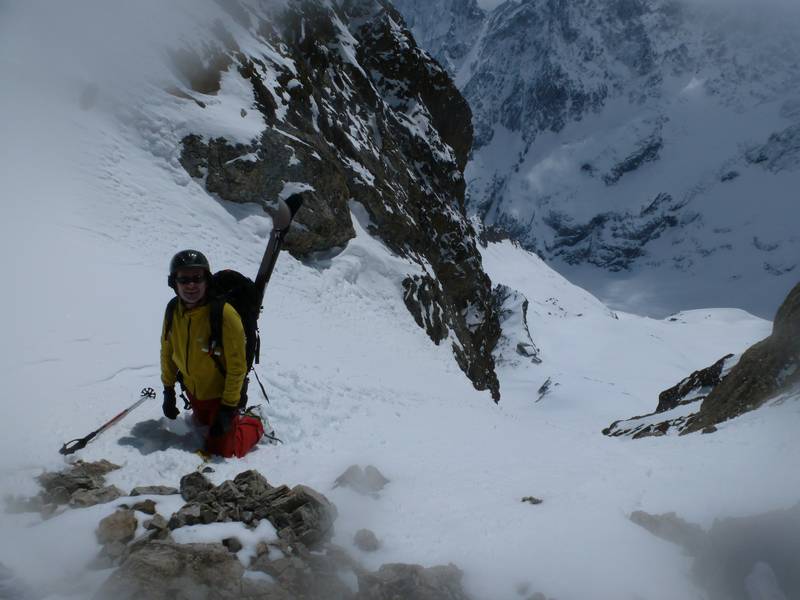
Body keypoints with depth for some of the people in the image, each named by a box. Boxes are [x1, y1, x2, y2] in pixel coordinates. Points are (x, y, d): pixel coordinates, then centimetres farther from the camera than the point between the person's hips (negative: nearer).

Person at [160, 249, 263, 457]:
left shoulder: (225, 315, -30)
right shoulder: (173, 310, -12)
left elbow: (237, 366, -23)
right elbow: (167, 351, 4)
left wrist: (229, 407, -20)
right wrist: (168, 390, 7)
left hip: (221, 392, -6)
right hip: (194, 390, 6)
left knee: (221, 451, 2)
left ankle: (254, 426, 24)